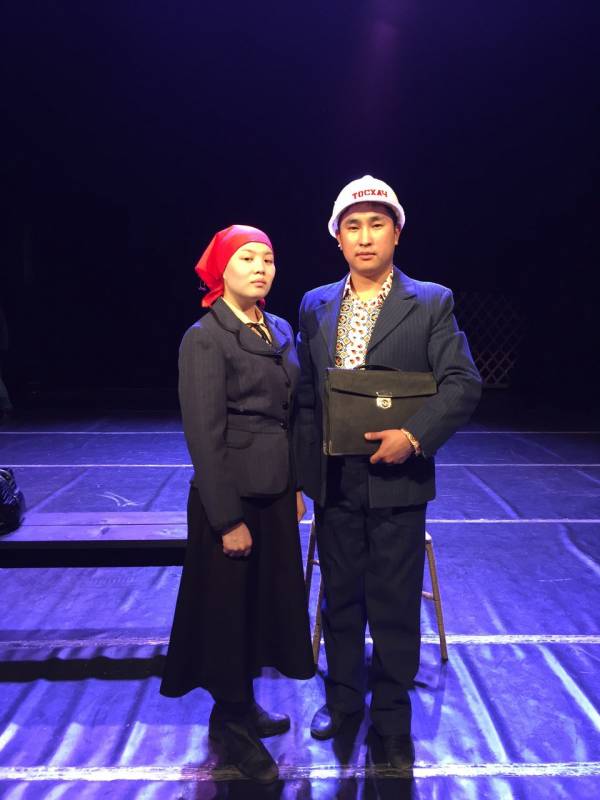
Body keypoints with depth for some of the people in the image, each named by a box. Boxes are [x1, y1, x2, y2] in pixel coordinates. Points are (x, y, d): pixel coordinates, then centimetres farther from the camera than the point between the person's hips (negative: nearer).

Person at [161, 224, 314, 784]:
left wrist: (296, 484, 10)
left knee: (269, 596, 17)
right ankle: (231, 719, 30)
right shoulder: (204, 338, -13)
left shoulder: (280, 331, 8)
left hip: (276, 489, 8)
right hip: (232, 492, -7)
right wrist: (228, 518, -16)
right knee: (228, 604, 8)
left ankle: (242, 706, 38)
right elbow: (204, 435, -16)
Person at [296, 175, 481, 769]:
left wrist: (414, 435, -22)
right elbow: (304, 396, 9)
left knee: (395, 605, 9)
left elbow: (463, 384, -8)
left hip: (396, 480, -3)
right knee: (340, 598, 17)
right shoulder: (315, 306, 7)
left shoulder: (431, 303, -3)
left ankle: (392, 717, 30)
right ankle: (343, 698, 38)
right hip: (334, 481, 3)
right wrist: (303, 472, 6)